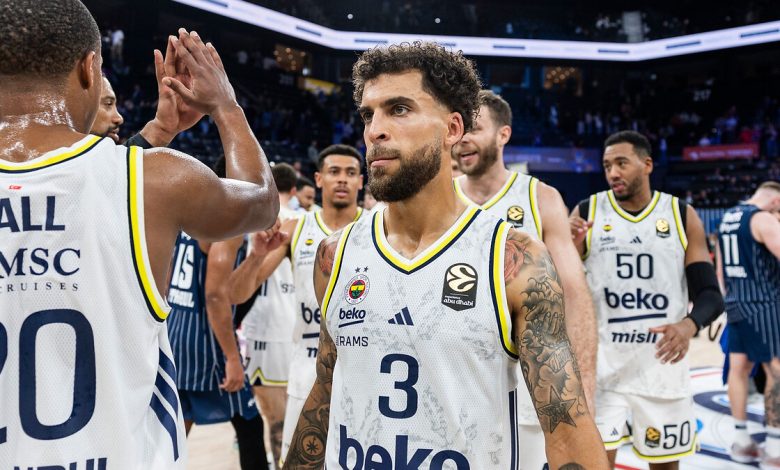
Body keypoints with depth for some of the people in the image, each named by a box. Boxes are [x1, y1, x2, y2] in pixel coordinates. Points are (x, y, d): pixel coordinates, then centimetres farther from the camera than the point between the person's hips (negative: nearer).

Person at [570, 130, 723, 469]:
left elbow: (710, 293, -2)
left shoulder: (682, 216, -1)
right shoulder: (586, 213, -3)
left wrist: (689, 325, -24)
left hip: (662, 363, 1)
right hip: (601, 364, -1)